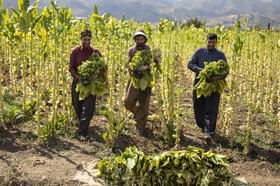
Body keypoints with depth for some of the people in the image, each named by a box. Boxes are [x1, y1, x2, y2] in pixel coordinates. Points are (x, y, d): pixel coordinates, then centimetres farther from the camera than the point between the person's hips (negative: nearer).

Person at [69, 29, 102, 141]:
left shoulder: (95, 52, -2)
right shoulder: (75, 51, 1)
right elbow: (71, 67, 1)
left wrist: (96, 75, -23)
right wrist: (78, 77, -18)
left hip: (91, 83, -2)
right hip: (78, 81, 2)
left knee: (88, 108, -9)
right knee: (77, 106, 15)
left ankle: (83, 133, -7)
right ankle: (82, 122, 44)